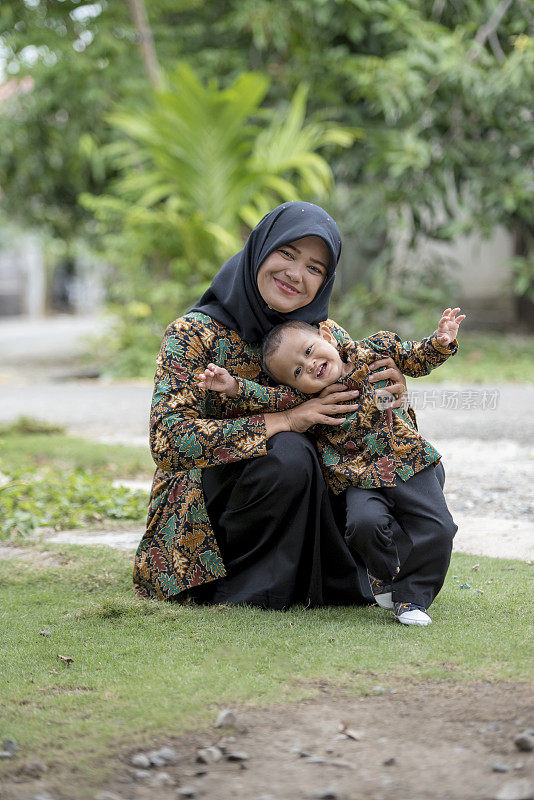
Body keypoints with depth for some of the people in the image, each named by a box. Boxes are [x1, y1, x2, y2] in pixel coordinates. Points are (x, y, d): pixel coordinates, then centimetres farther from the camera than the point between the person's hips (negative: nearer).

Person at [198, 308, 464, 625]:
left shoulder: (375, 350, 0)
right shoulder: (309, 398, -3)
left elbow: (418, 359, 8)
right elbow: (270, 400, -10)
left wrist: (441, 342, -10)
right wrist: (234, 386, -24)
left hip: (411, 465, 1)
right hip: (362, 480, -1)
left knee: (437, 529, -12)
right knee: (365, 522, -28)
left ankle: (413, 597, 6)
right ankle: (386, 573, 5)